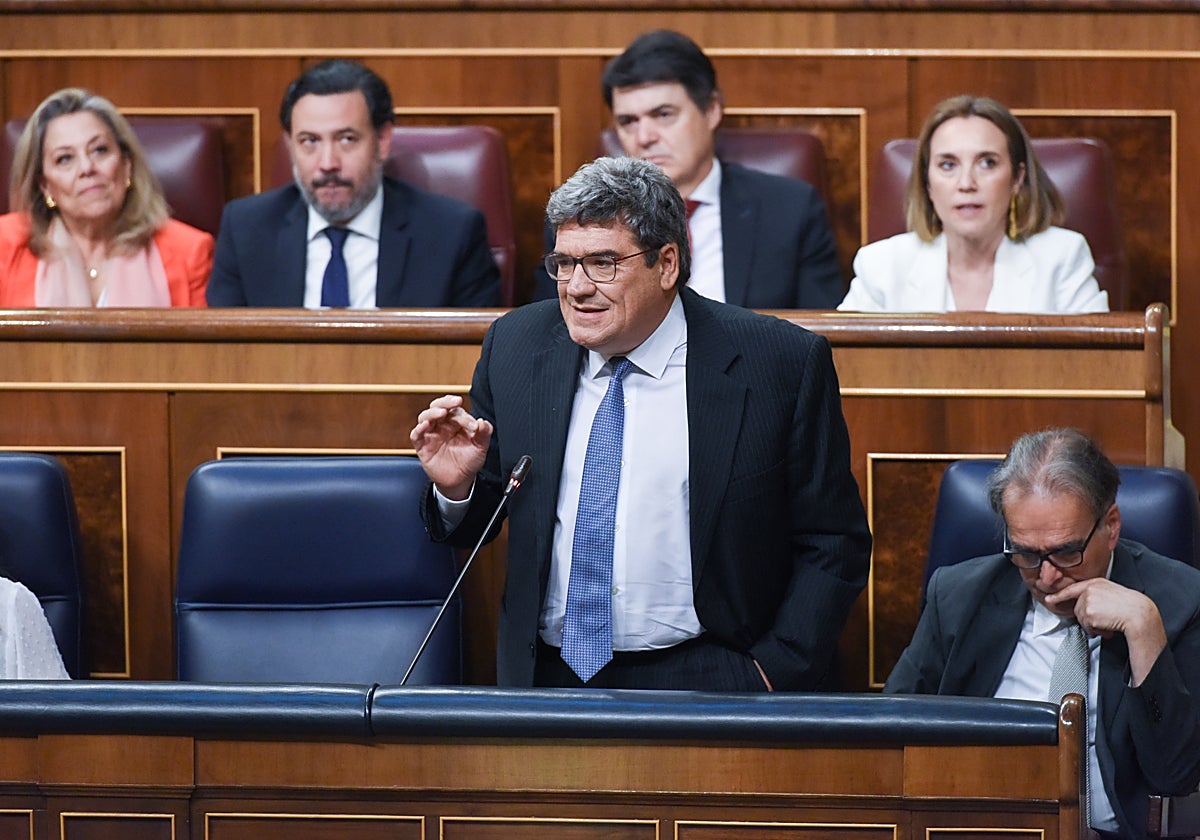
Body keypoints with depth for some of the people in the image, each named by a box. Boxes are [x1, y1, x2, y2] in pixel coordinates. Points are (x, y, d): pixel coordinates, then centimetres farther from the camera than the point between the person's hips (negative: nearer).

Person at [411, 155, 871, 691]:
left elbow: (832, 546, 3)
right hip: (543, 681, 3)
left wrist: (774, 674, -8)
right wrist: (456, 486, -5)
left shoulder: (784, 363, -3)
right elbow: (475, 528, 18)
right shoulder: (514, 345, 9)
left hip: (701, 684, -3)